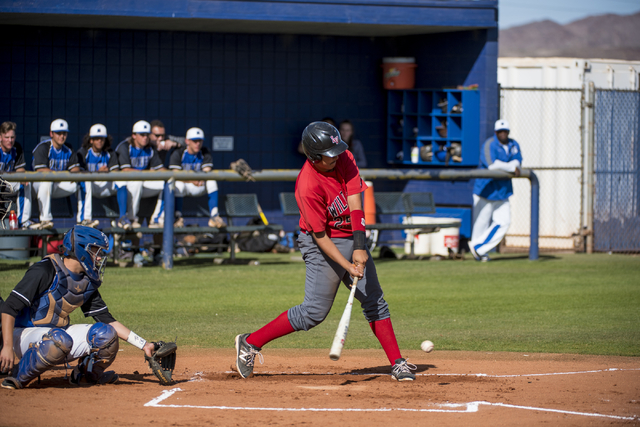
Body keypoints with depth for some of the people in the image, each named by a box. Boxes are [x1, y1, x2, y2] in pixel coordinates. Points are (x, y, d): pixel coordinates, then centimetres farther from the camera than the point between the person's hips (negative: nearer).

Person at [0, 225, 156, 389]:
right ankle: (18, 376, -20)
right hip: (24, 334, -7)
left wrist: (143, 345, 5)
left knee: (105, 334, -10)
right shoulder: (44, 271, -18)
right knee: (60, 339, -38)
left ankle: (87, 374, 15)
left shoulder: (88, 283, 6)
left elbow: (107, 319, 11)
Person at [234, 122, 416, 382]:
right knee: (314, 313, -6)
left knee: (375, 302, 5)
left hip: (352, 237, 7)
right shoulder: (308, 186, -28)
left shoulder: (344, 158, -9)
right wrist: (348, 266, -29)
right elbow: (321, 237, -23)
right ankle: (249, 343, 5)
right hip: (324, 246, -7)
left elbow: (355, 202, -17)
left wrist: (360, 248, -26)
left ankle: (397, 364, 9)